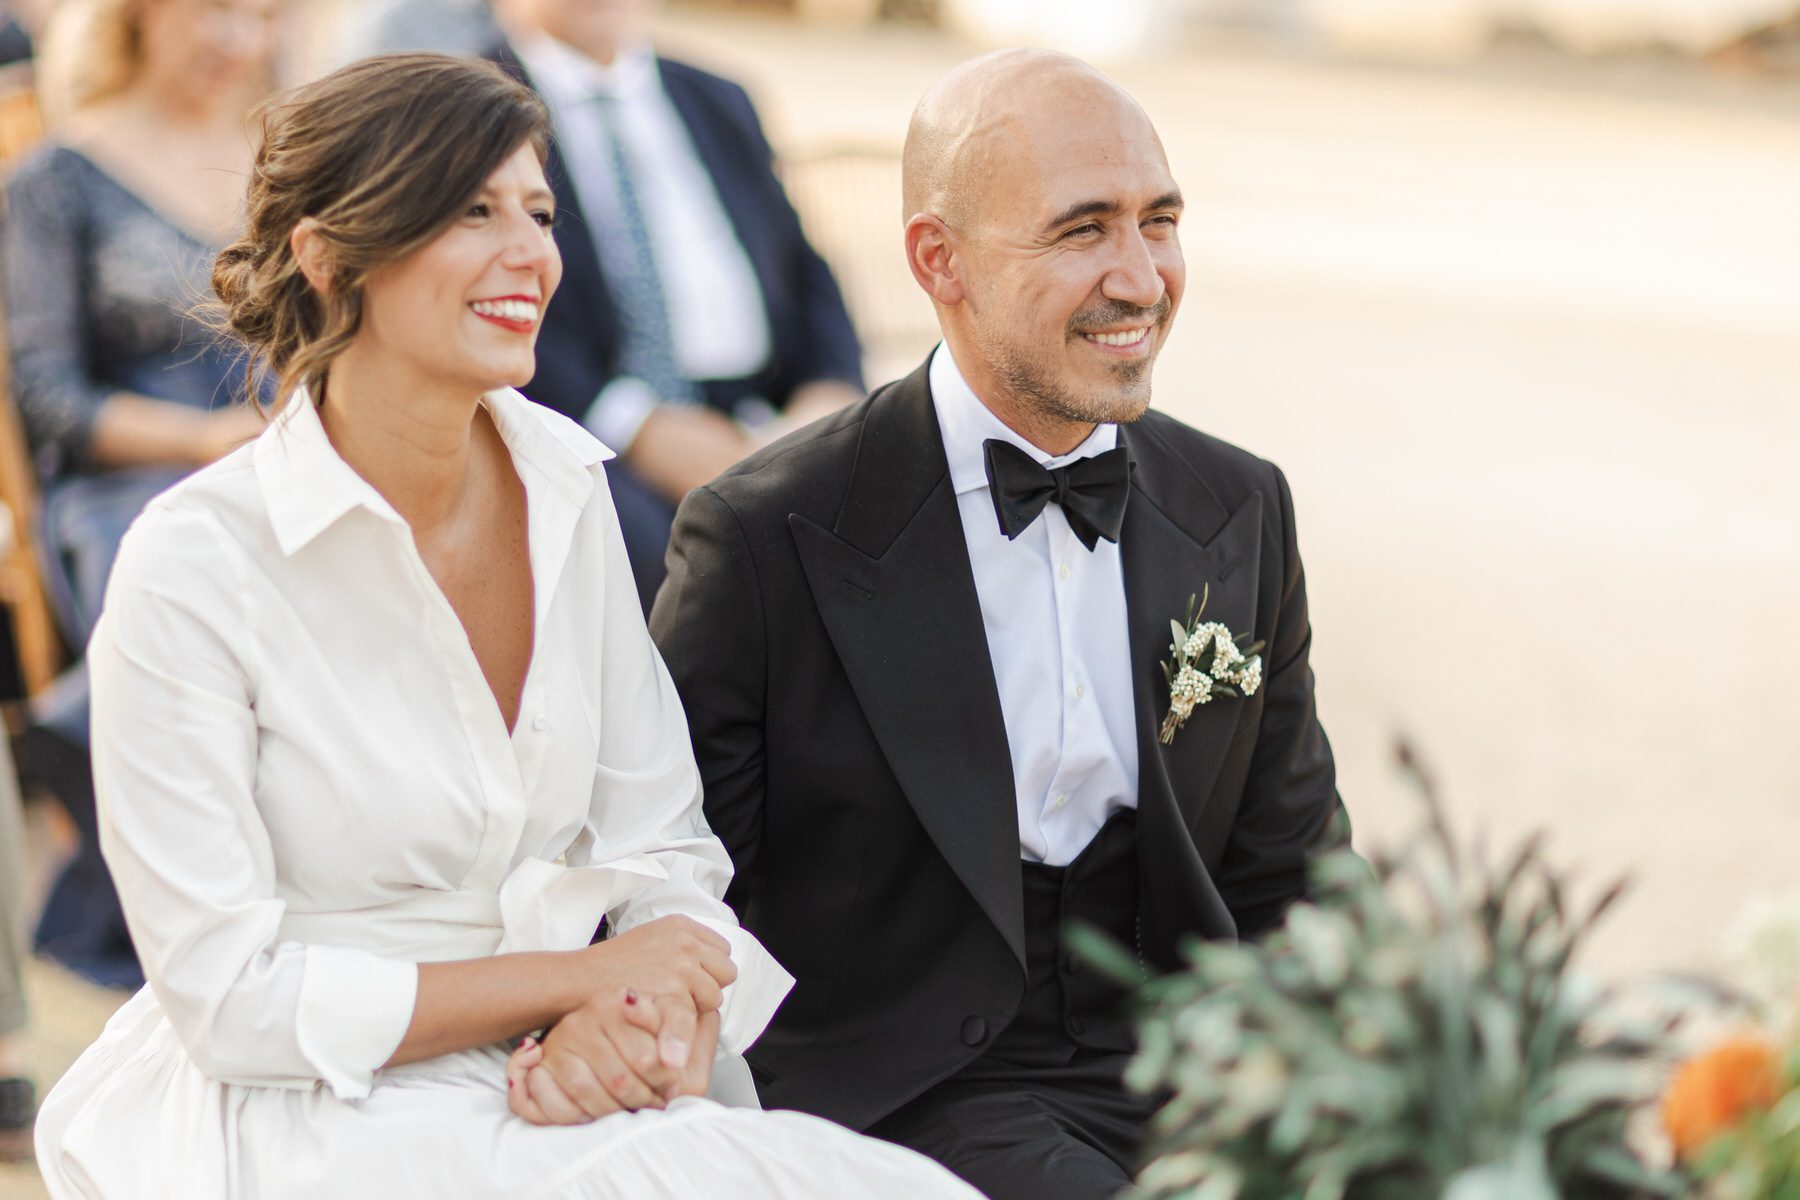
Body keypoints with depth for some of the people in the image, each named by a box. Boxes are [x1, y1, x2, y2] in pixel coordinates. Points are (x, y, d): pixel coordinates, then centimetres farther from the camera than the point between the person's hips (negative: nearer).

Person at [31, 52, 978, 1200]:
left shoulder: (564, 484, 4)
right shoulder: (194, 566, -13)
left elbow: (661, 845, 8)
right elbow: (230, 997, -13)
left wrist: (655, 1019, -14)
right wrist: (582, 978, -12)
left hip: (543, 1098, 6)